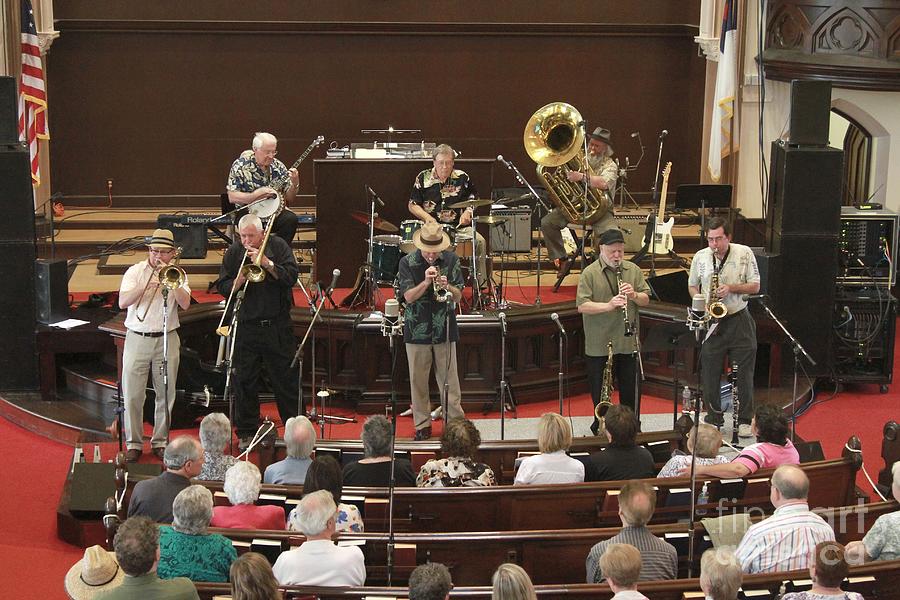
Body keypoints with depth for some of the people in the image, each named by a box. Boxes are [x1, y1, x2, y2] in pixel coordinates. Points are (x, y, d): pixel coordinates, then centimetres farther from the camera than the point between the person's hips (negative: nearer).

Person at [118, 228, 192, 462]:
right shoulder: (135, 272, 2)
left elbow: (185, 303, -10)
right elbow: (123, 302, -11)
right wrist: (146, 286, -21)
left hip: (167, 340, 1)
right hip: (137, 339, -1)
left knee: (166, 394, 5)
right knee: (132, 395, -1)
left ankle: (160, 441, 17)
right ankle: (133, 443, 10)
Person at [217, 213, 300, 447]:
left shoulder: (278, 246, 0)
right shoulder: (233, 252, 4)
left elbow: (291, 276, -11)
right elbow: (222, 287, 3)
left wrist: (266, 263, -20)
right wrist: (238, 281, -16)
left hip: (278, 326, -1)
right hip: (246, 328, 1)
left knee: (286, 379, 3)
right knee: (244, 381, 4)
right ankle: (246, 432, 15)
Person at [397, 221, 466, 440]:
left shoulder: (451, 260, 0)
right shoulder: (407, 262, -4)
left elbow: (458, 297, 1)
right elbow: (408, 297, -9)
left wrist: (446, 286, -20)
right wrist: (426, 282, -23)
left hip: (444, 329, 0)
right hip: (417, 330, 0)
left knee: (449, 381, 3)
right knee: (418, 381, 6)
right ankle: (422, 424, 17)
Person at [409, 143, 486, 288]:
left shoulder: (462, 177, 6)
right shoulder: (423, 178, 1)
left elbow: (473, 199, 18)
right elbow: (413, 205, 6)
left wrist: (468, 212, -4)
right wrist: (427, 217, -12)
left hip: (458, 226, 2)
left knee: (479, 241, -22)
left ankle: (481, 283, -9)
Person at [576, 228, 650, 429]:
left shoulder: (633, 270, 7)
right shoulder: (590, 273, -5)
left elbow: (646, 300, 9)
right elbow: (582, 306, -12)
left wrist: (634, 295, -12)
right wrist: (608, 306, -25)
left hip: (628, 343, 3)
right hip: (599, 345, -3)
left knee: (631, 389, 11)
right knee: (600, 391, 8)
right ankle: (600, 428, 22)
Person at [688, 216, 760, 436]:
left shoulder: (744, 253, -3)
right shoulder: (700, 257, 3)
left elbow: (755, 286, 0)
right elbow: (692, 286, 14)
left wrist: (731, 288, -17)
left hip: (739, 320, -2)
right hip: (710, 322, 2)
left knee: (744, 373, 2)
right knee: (710, 372, 4)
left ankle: (744, 421, 12)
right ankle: (714, 418, 17)